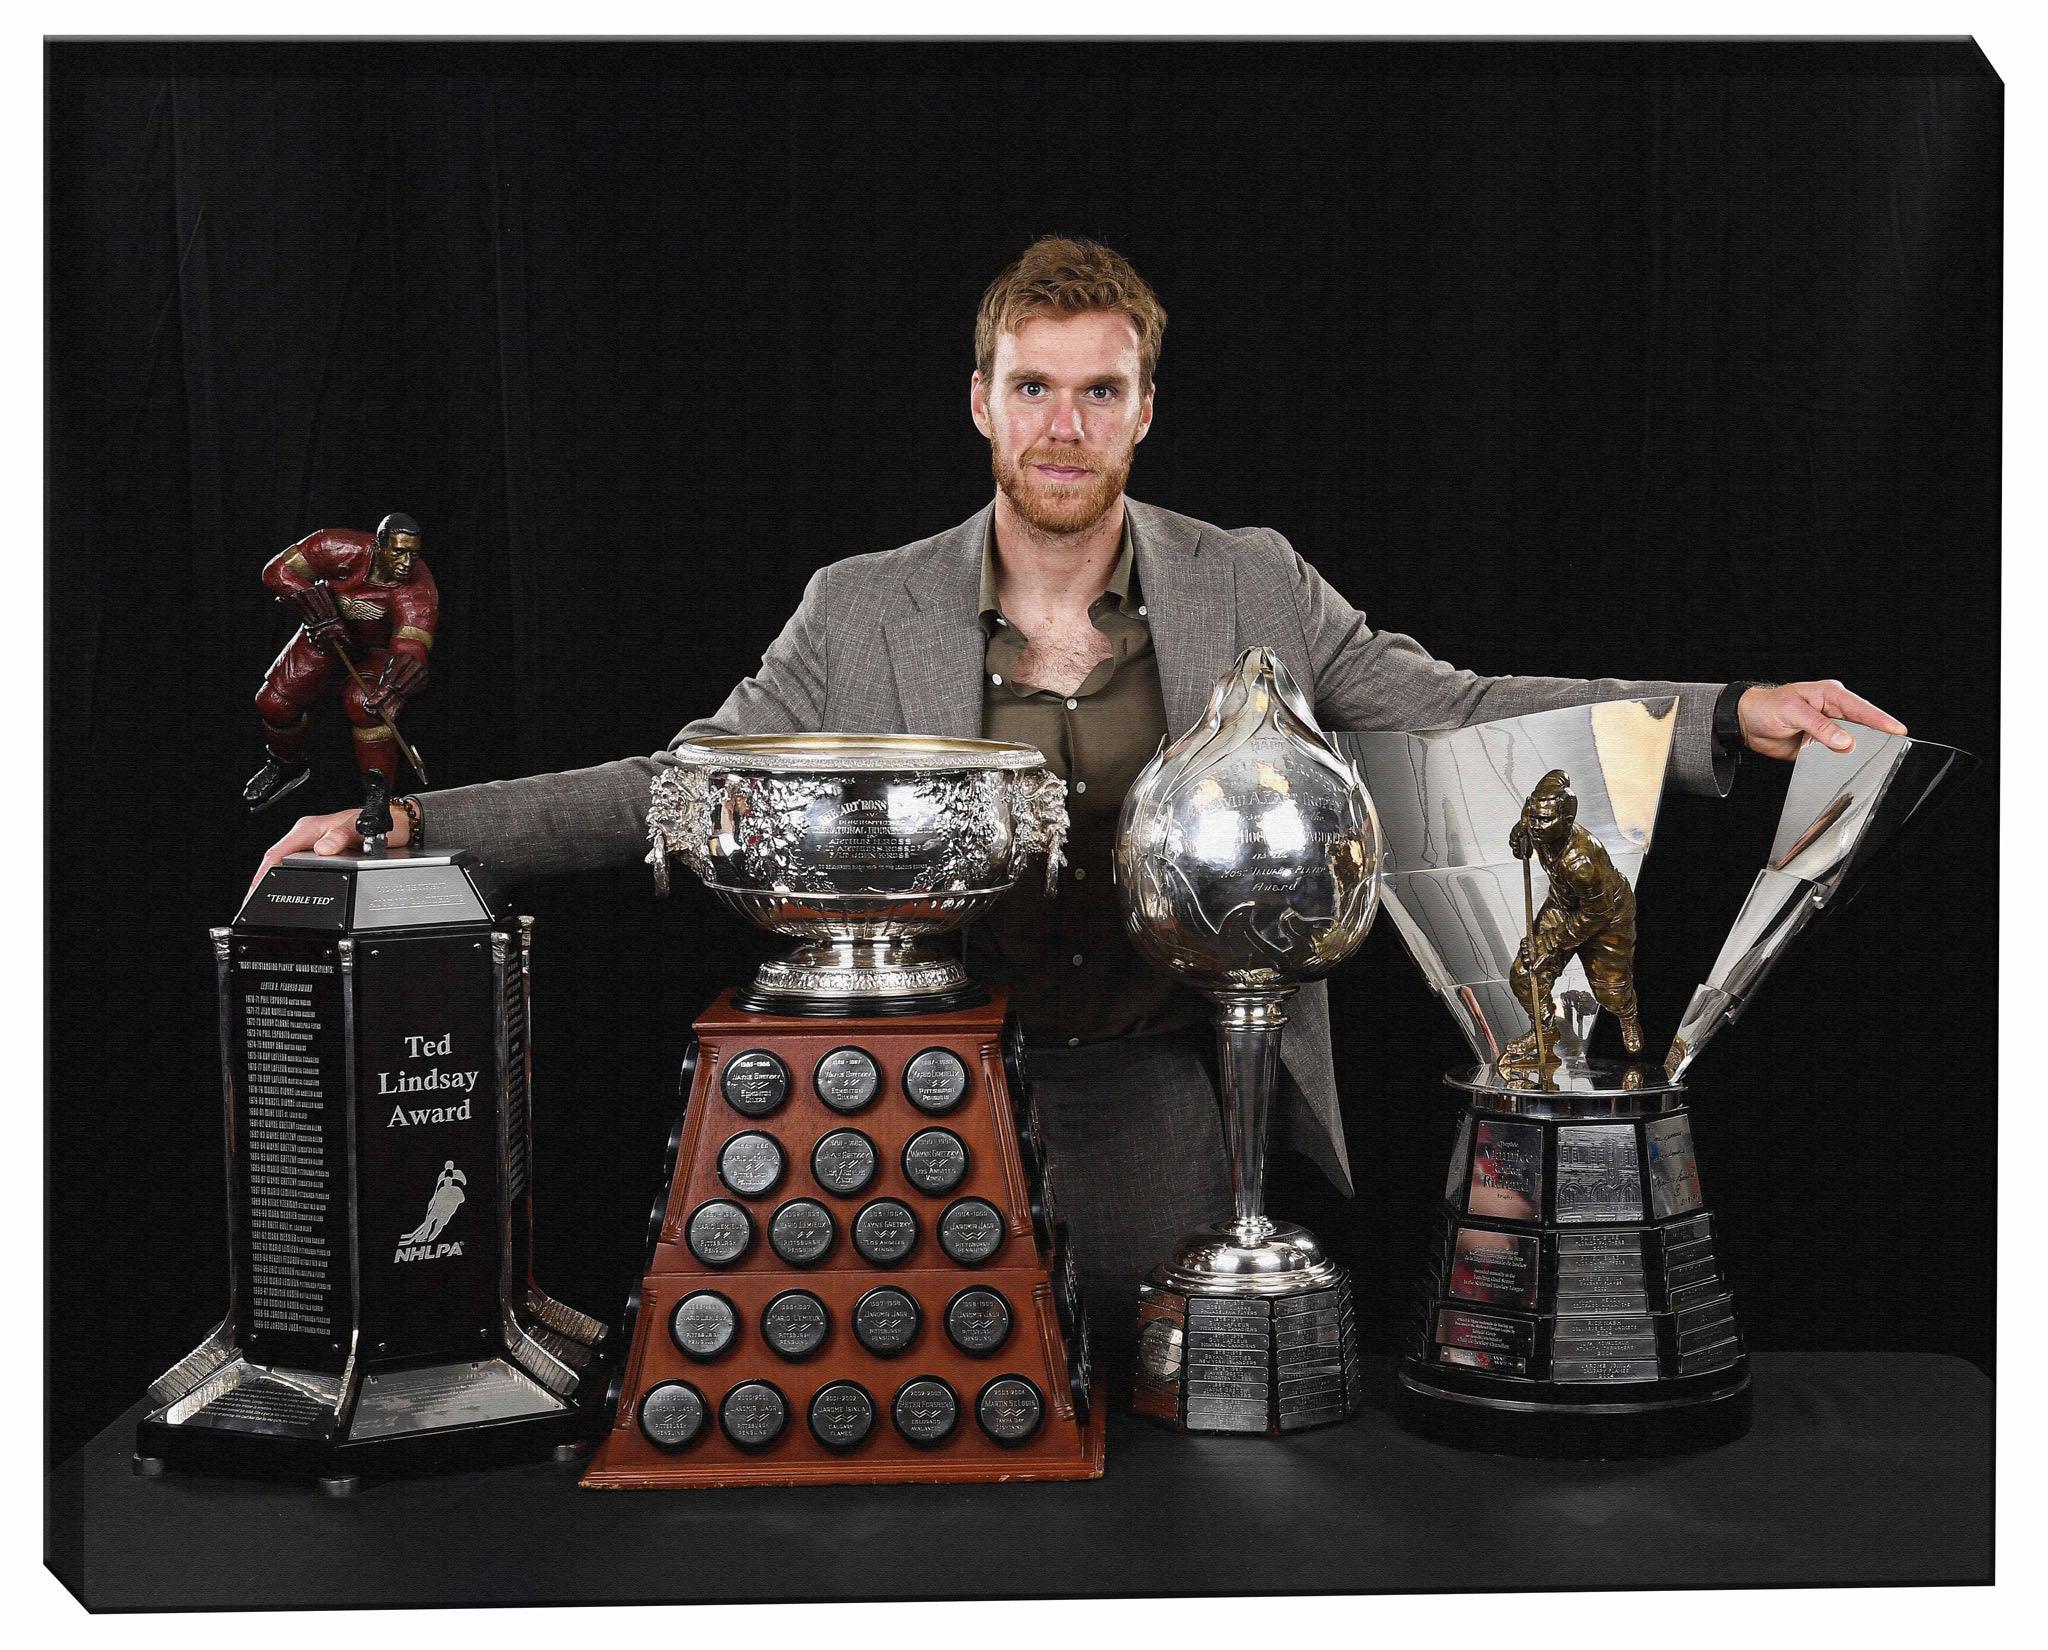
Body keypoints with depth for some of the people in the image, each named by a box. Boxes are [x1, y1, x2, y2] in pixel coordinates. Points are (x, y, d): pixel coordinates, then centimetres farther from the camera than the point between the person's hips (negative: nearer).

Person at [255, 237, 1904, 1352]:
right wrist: (406, 824, -12)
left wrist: (1729, 717, -14)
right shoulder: (865, 614, -2)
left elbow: (1451, 711, -2)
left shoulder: (1251, 587, -1)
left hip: (1157, 1091, 0)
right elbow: (675, 789, -1)